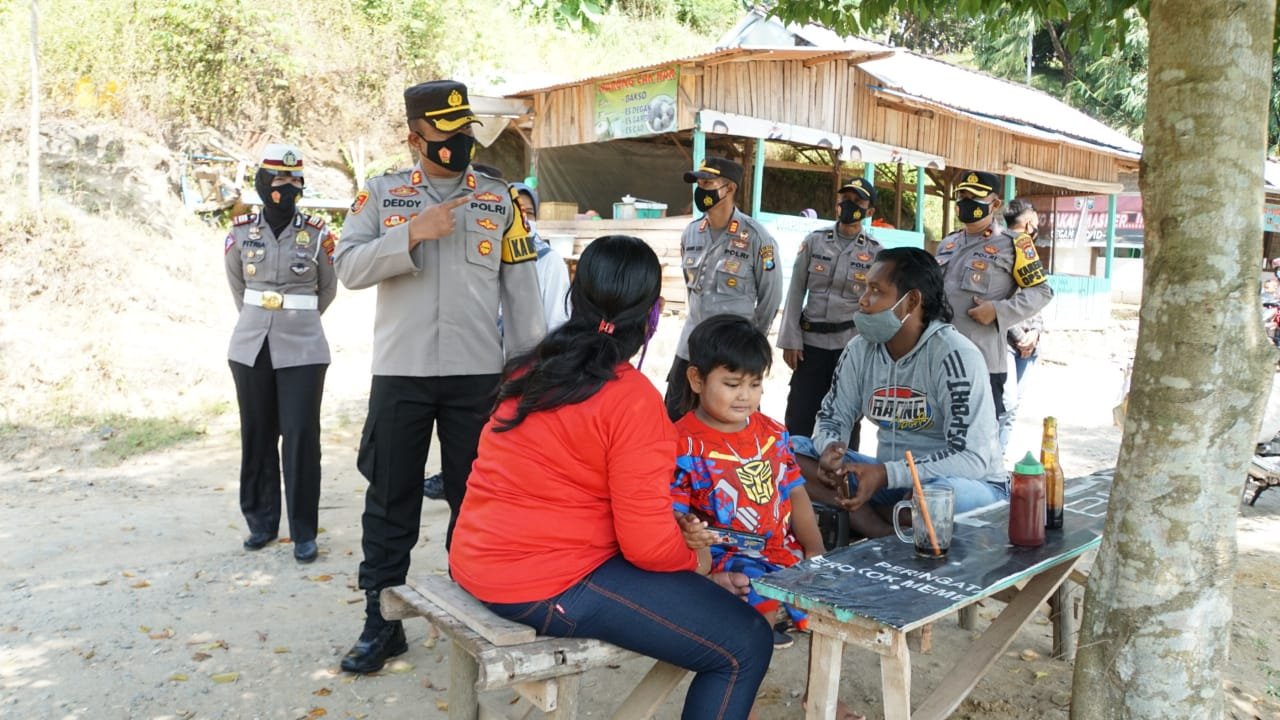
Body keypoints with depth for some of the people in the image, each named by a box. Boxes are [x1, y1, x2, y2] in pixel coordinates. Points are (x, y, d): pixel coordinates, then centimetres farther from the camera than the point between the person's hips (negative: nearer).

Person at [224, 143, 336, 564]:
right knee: (257, 437, 10)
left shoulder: (317, 235, -4)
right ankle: (261, 522, 24)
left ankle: (304, 532, 5)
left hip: (302, 350, -2)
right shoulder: (240, 233, 2)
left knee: (301, 438, -4)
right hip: (251, 348, 3)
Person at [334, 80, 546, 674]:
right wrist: (412, 234, -17)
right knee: (391, 498, 8)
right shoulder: (381, 195, 5)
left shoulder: (500, 200, 6)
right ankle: (381, 621, 21)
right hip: (399, 373, 0)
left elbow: (521, 291, 5)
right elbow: (348, 267, -5)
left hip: (478, 374, 0)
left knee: (475, 496, 9)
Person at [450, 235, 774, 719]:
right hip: (548, 585, -9)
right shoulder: (633, 398, -17)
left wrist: (677, 531, 11)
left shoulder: (534, 370, 7)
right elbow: (647, 543, -18)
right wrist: (694, 557, 4)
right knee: (745, 645, -2)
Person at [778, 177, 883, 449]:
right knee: (798, 418, 2)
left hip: (852, 346, 0)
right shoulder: (814, 241, 2)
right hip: (811, 341, 0)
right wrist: (791, 340, -3)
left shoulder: (875, 252, 1)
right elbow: (796, 293, 2)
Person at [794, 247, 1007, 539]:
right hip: (890, 477, 7)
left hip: (966, 485, -6)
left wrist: (885, 474, -33)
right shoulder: (861, 349, -1)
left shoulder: (954, 355, -19)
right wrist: (830, 448, -20)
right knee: (790, 451, -11)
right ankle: (886, 534, -24)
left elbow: (973, 457, -24)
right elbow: (833, 417, 6)